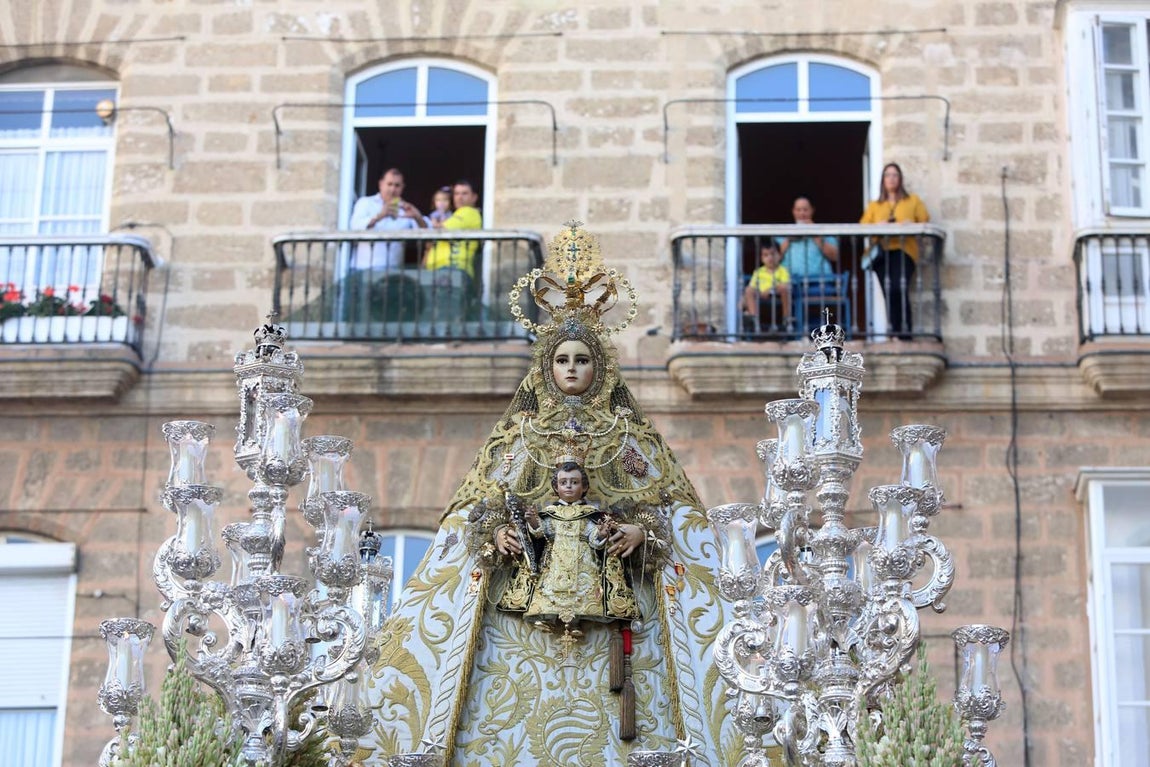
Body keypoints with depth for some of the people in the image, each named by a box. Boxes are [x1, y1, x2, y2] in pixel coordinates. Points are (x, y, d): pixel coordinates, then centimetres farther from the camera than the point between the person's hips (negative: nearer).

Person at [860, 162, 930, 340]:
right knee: (889, 292, -16)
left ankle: (905, 332, -21)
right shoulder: (874, 205, 27)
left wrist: (912, 226, -10)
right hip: (881, 252, 3)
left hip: (903, 250, -3)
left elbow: (925, 222, 10)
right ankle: (901, 334, -13)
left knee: (898, 288, -26)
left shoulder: (913, 201, 22)